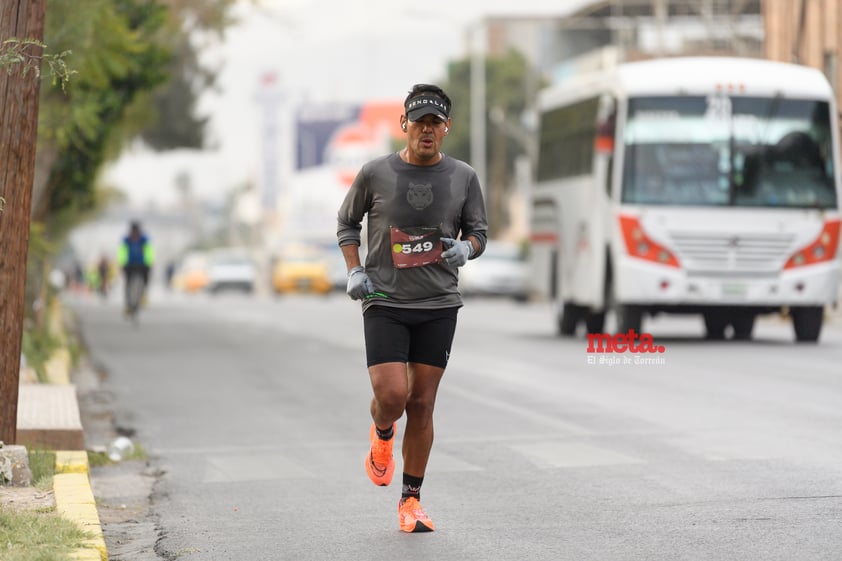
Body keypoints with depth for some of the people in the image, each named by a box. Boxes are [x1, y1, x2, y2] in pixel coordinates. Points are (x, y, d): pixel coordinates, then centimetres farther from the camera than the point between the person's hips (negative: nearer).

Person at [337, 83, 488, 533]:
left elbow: (478, 230, 13)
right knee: (392, 395, -15)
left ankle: (411, 500, 13)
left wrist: (465, 247, -11)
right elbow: (347, 222, 13)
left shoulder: (464, 178, 3)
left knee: (421, 404, 2)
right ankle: (382, 434, 22)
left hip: (439, 305, 2)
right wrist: (354, 271, -1)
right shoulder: (375, 174, -2)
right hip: (384, 302, -2)